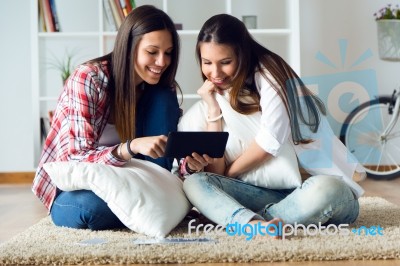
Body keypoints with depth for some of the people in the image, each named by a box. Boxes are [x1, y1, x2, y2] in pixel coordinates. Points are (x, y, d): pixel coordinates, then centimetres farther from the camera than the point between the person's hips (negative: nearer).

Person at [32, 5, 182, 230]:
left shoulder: (160, 90, -5)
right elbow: (78, 160, -27)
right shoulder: (87, 79, -22)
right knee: (91, 207, -40)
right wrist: (132, 147, -44)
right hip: (73, 187, -4)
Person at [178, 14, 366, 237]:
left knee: (325, 190, -39)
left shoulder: (269, 74, -5)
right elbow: (215, 173, 0)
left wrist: (227, 174, -1)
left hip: (324, 184, -4)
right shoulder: (219, 98, 10)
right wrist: (212, 108, -2)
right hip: (271, 192, 5)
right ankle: (257, 225, -43)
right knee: (195, 182, -18)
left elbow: (270, 144, -16)